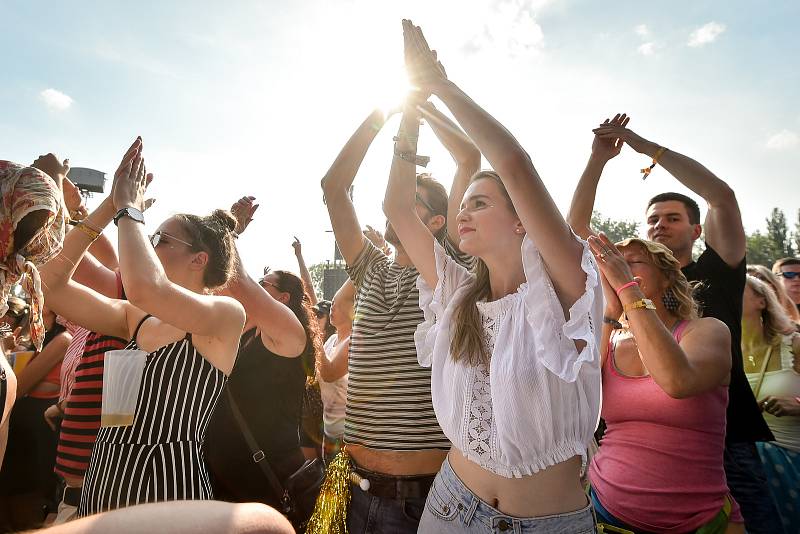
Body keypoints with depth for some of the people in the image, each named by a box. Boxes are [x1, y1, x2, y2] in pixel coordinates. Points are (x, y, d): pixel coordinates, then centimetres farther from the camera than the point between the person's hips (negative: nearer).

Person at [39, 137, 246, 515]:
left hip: (165, 488, -6)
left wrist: (129, 208, -14)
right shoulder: (137, 318, 7)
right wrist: (109, 207, -2)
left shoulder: (227, 314, -13)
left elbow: (145, 288, -31)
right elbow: (52, 284, 3)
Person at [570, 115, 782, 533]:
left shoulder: (715, 273, 6)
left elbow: (723, 196, -9)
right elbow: (576, 226, 6)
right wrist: (597, 159, -1)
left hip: (727, 440, -1)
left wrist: (647, 146, -7)